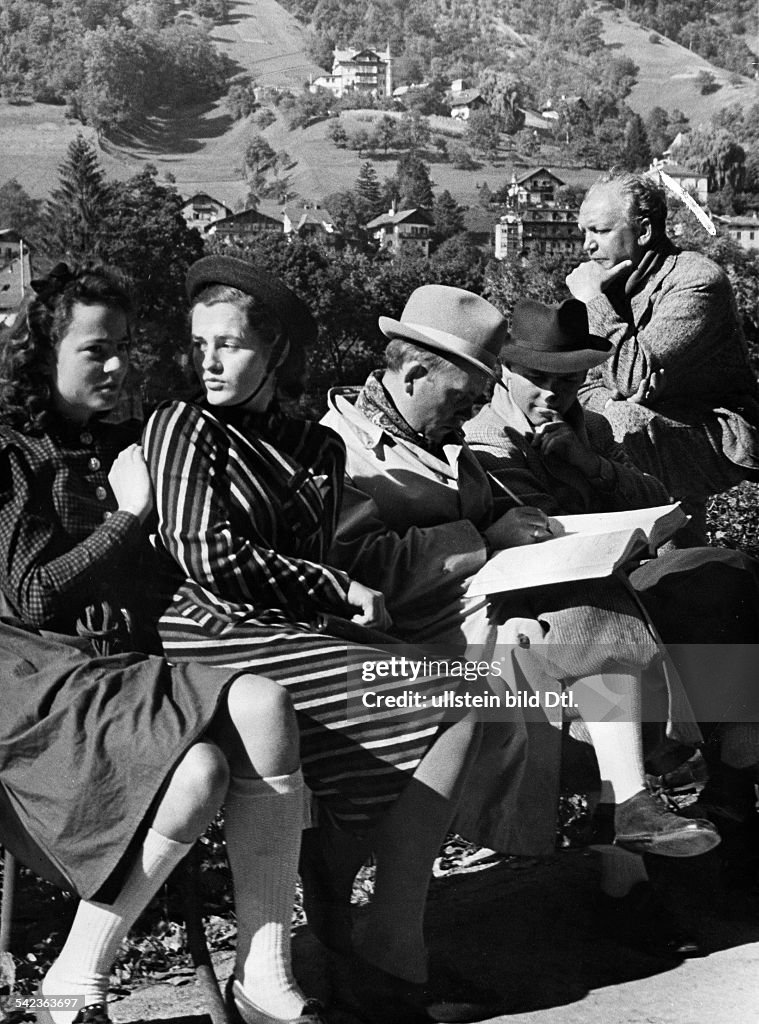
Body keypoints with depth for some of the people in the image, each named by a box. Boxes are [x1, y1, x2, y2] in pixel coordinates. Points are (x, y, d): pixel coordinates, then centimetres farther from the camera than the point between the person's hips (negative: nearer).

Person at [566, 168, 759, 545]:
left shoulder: (696, 281, -17)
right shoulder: (611, 281, 8)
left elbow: (638, 376, -28)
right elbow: (588, 385, 9)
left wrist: (593, 301, -20)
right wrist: (607, 404, -14)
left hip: (723, 439, -8)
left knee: (626, 423, -32)